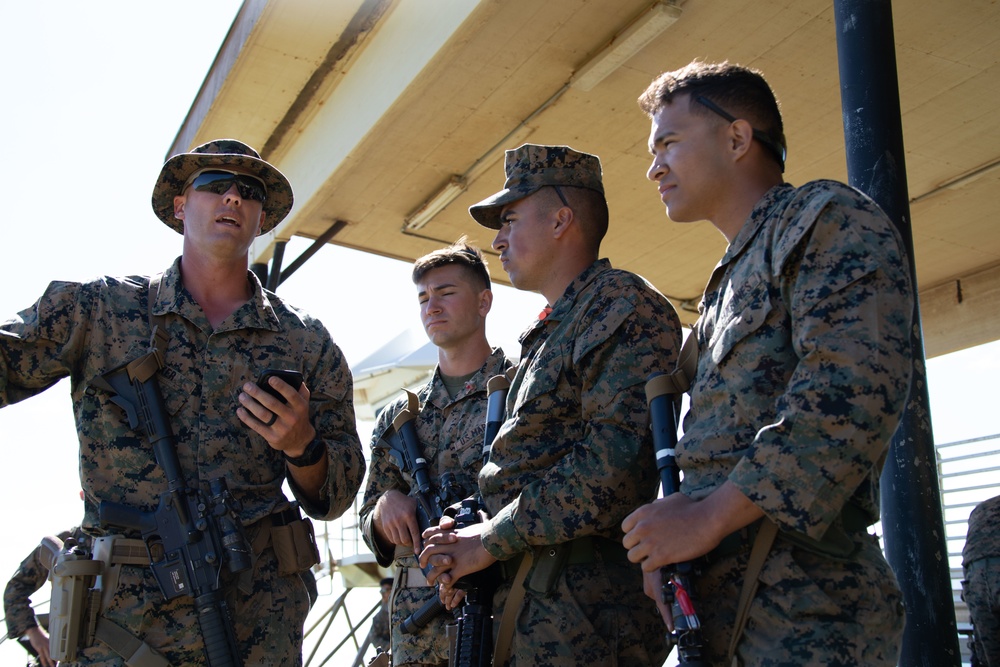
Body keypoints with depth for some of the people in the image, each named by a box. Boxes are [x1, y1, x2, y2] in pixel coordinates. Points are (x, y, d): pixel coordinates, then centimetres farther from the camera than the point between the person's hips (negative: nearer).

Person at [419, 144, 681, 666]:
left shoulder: (621, 304, -9)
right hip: (528, 606, 9)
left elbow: (615, 463, -23)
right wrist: (469, 538, 4)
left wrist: (492, 540, -14)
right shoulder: (548, 334, 21)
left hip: (587, 610, -9)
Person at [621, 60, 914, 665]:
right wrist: (664, 541, 1)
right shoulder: (727, 283, 23)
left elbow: (856, 387, -20)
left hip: (805, 604, -8)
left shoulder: (828, 218, -4)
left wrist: (708, 515, -19)